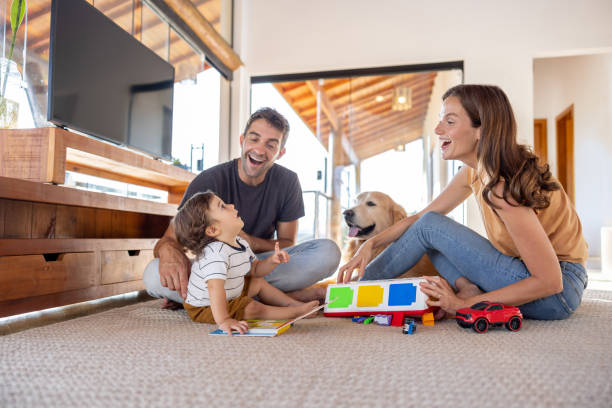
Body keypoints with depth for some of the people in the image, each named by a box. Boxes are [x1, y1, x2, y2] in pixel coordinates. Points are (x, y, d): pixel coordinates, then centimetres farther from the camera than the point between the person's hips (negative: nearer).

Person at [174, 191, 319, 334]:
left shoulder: (241, 244, -4)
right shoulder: (216, 254, -36)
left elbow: (255, 270, 8)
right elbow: (215, 287, -46)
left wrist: (272, 261, -11)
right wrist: (223, 320, -53)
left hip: (231, 294, 10)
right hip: (206, 308, -10)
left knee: (259, 282, 14)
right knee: (254, 307, -21)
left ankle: (293, 303, 19)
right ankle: (297, 311, -9)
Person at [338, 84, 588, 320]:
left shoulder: (502, 188, -27)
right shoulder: (474, 172, 0)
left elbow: (550, 281, -26)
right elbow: (419, 217, 7)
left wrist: (466, 305, -22)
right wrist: (370, 244, -6)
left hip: (559, 291, -8)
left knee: (430, 227, -15)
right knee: (426, 227, 5)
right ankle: (468, 290, -10)